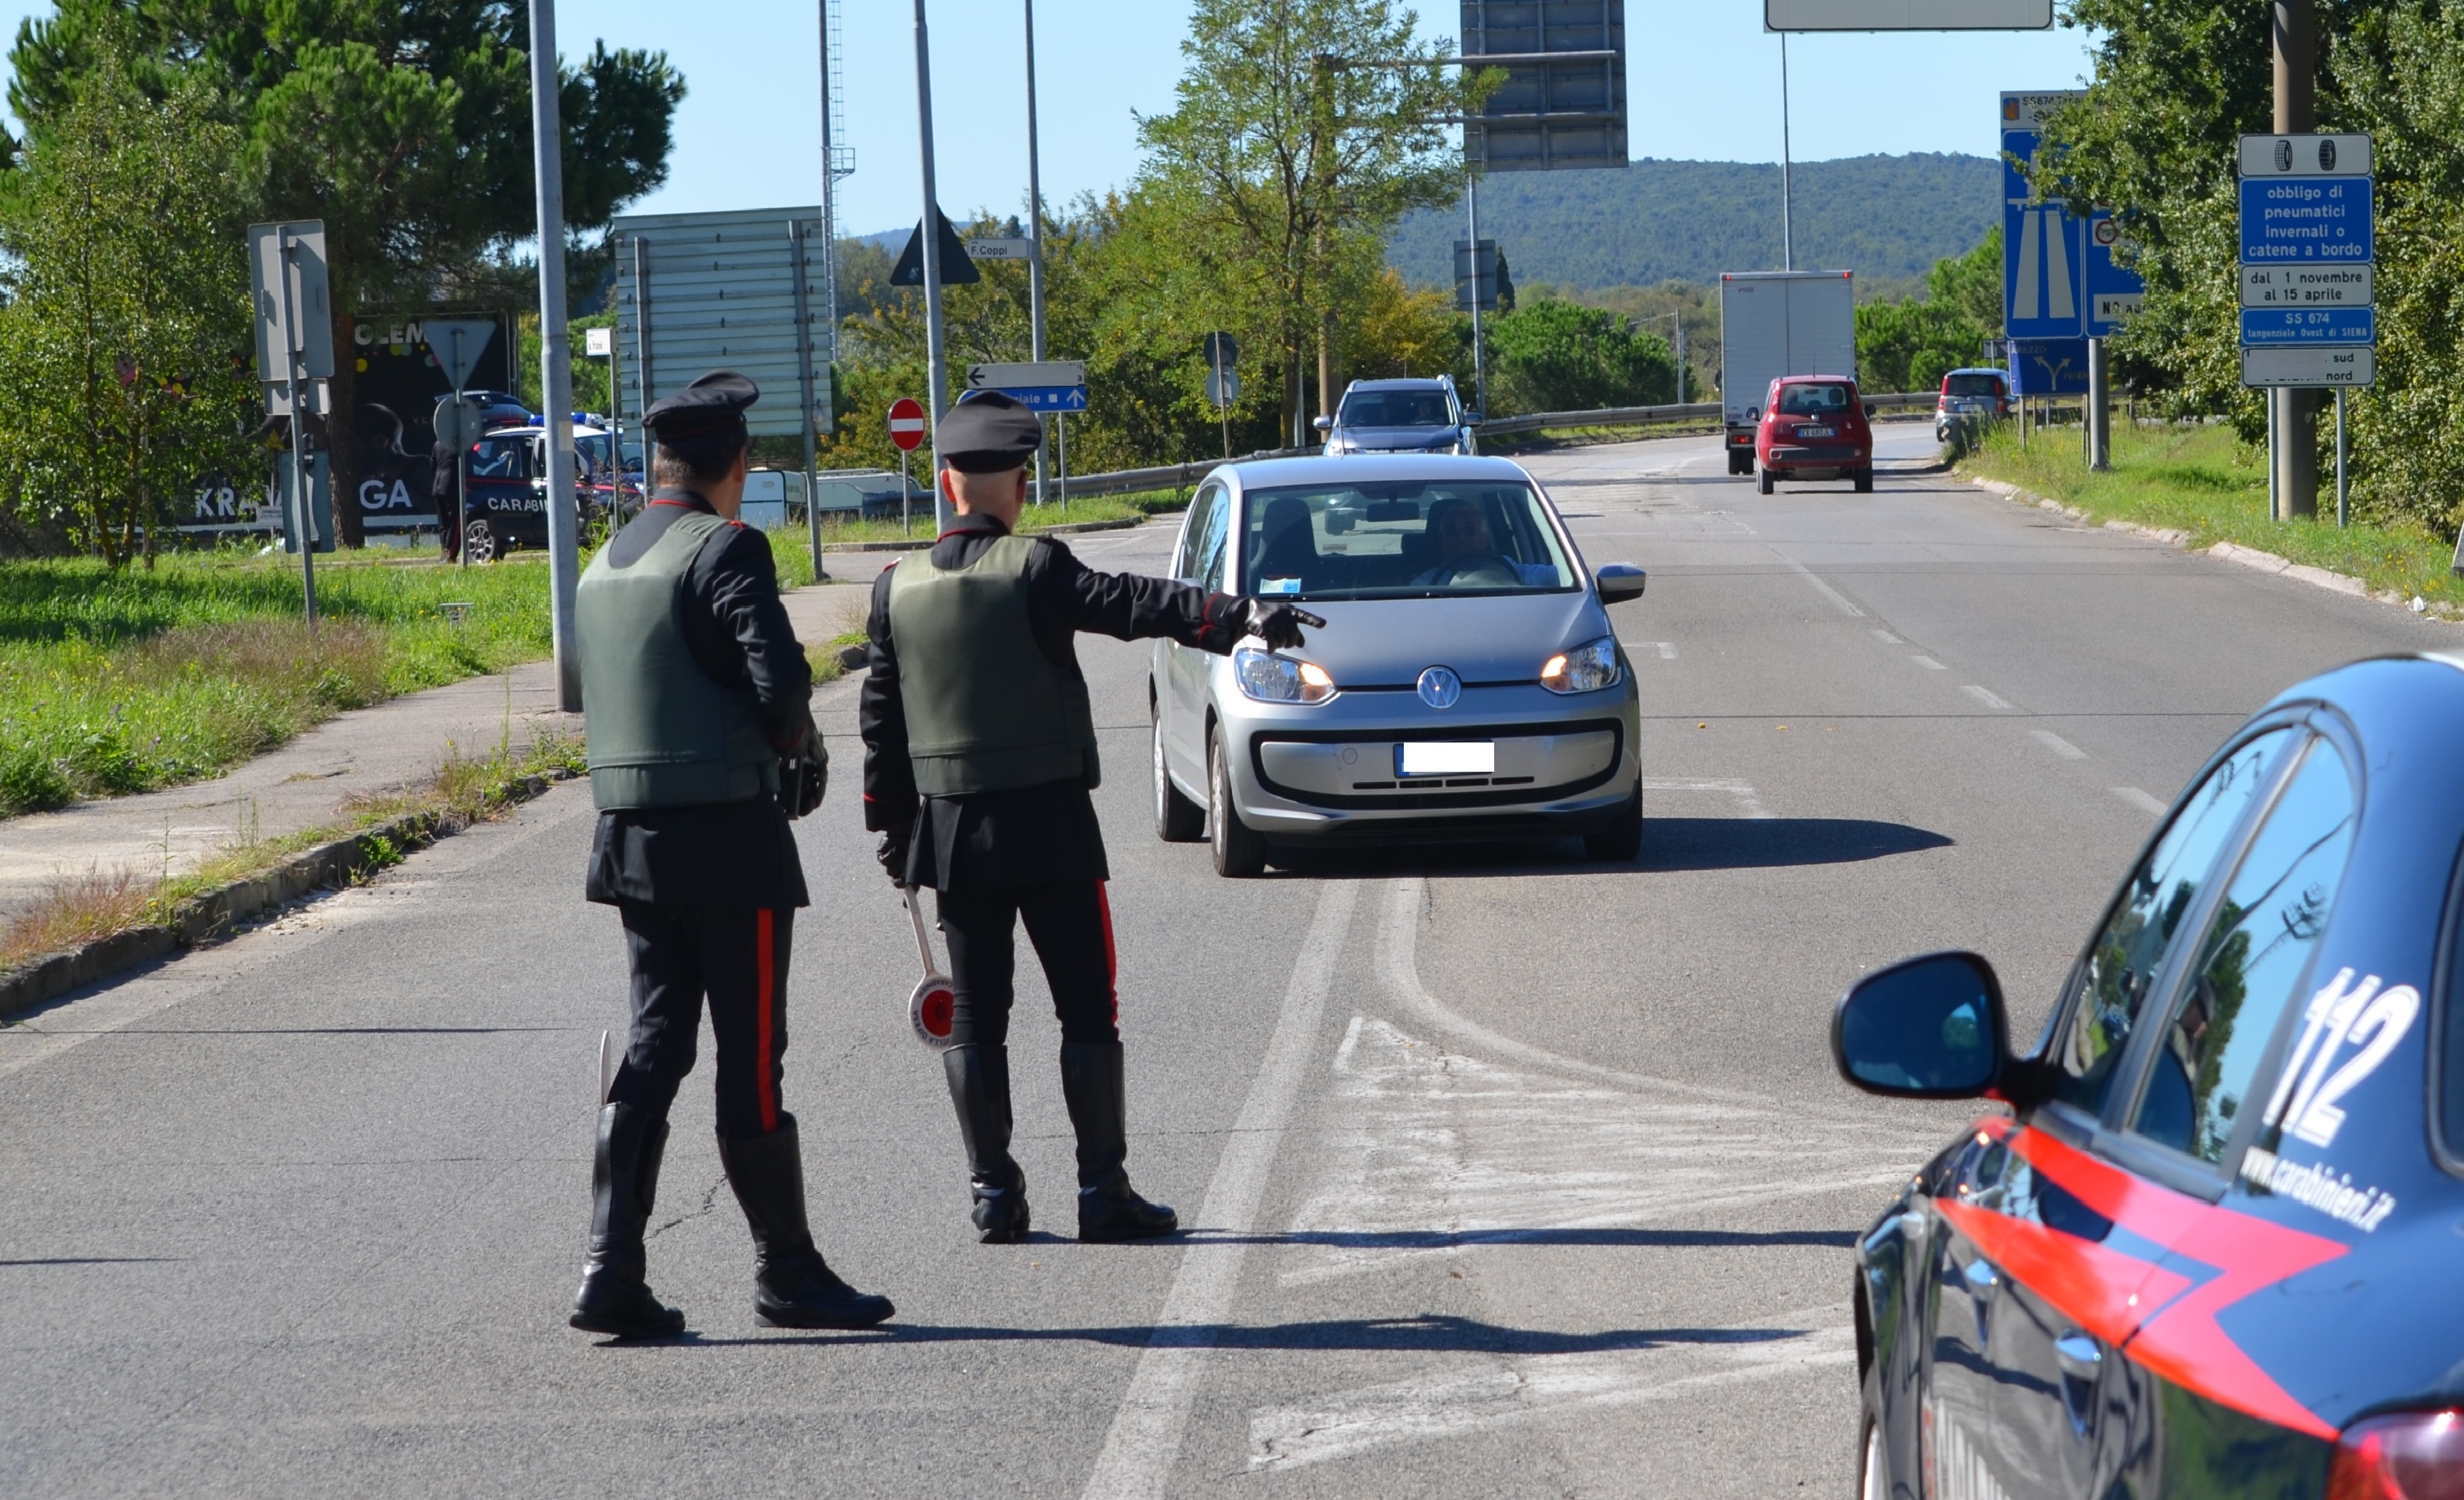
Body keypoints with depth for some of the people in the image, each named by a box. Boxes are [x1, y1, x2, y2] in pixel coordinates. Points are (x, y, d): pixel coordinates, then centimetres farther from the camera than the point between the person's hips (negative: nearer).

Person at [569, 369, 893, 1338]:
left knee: (652, 1044, 9)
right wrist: (798, 743, -1)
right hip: (726, 832, -7)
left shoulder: (605, 566, 13)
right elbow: (779, 676, -22)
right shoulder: (726, 549, -11)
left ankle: (611, 1272, 1)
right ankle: (786, 1272, 9)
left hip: (631, 839, 7)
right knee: (750, 1057, 0)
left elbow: (603, 701, 16)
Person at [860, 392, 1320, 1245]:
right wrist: (1243, 618, -32)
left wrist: (892, 825, 16)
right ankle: (1102, 1190, 0)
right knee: (1086, 1007, 2)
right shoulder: (1034, 570, -11)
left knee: (975, 1014, 9)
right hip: (1047, 823, -4)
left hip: (949, 829, 4)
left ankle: (993, 1194, 7)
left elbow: (881, 719, 9)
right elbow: (1135, 604, -24)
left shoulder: (897, 589, 4)